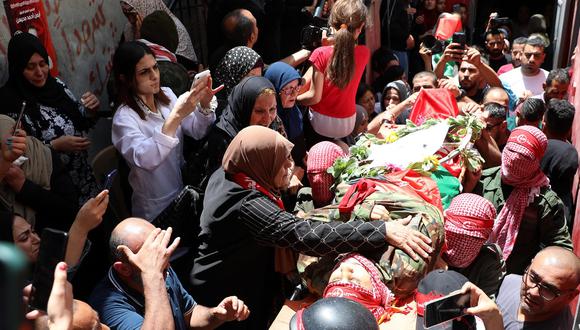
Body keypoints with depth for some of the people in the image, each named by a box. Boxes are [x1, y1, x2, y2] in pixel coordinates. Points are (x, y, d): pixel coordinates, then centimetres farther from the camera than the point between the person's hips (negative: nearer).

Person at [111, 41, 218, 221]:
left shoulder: (165, 94, -1)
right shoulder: (124, 117, -19)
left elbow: (198, 132, -4)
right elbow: (145, 160, -36)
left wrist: (204, 104, -24)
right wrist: (176, 115, -43)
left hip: (184, 191, 6)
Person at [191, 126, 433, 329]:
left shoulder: (226, 175, -7)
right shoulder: (246, 204, -36)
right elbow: (305, 235, -45)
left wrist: (281, 185, -8)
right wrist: (383, 231, -45)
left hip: (234, 283, 8)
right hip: (227, 300, -8)